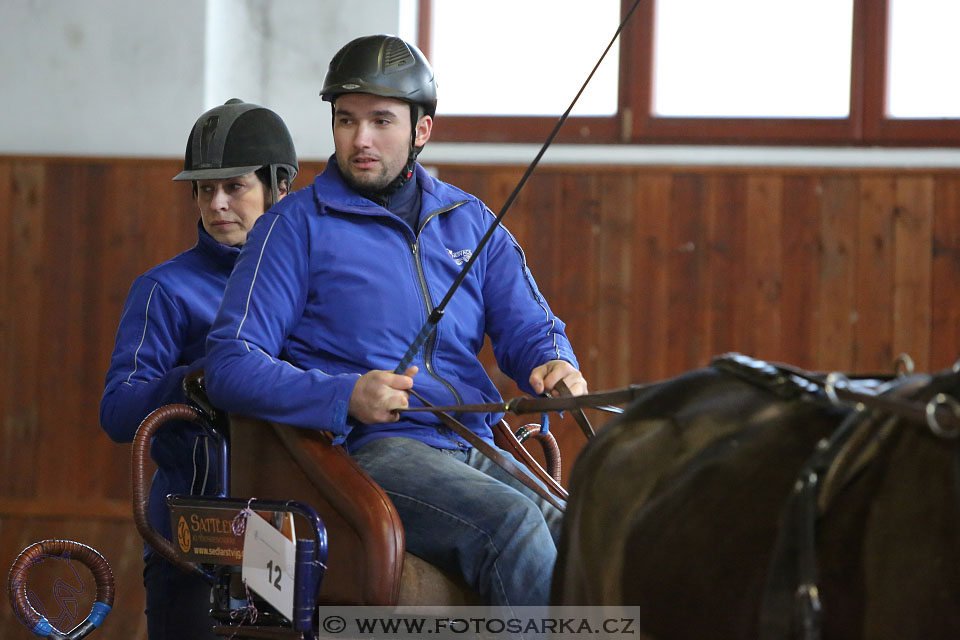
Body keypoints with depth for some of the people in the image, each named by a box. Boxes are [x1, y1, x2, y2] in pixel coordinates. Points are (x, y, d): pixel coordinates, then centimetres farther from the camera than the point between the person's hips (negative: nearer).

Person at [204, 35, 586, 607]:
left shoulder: (470, 221, 22)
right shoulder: (299, 224, 6)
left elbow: (528, 325, 19)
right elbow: (232, 367, -2)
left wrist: (554, 364, -7)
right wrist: (349, 397, -18)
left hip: (474, 450, 5)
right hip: (367, 450, -4)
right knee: (511, 523, -34)